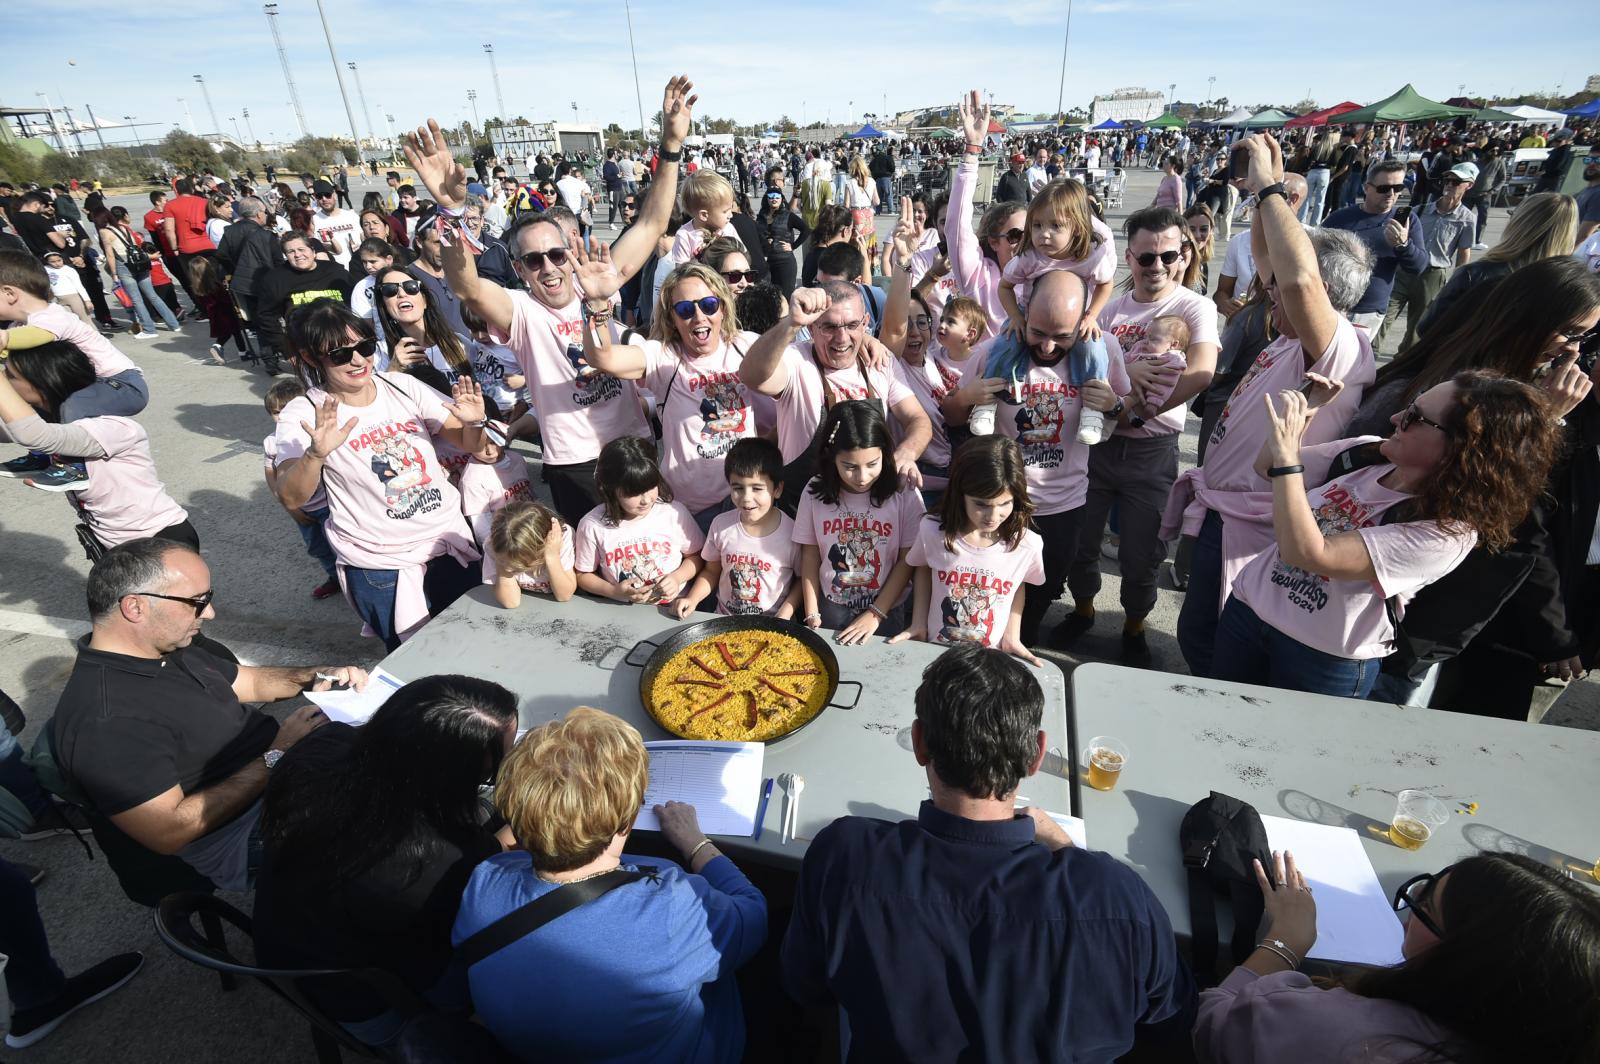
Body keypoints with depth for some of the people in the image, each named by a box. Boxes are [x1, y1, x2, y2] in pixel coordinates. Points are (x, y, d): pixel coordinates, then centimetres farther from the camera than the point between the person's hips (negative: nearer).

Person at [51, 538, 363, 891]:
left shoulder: (171, 649, 2)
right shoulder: (105, 720, -26)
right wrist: (276, 756, -23)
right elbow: (169, 832, -27)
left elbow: (251, 680, 16)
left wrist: (315, 676, -3)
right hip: (249, 841, -9)